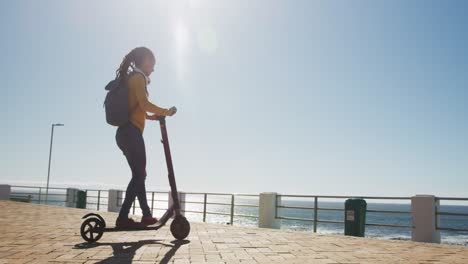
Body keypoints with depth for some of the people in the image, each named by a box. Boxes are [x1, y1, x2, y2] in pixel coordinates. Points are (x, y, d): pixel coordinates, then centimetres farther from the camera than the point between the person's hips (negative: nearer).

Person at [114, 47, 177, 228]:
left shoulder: (131, 79, 22)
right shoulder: (138, 77, -6)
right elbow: (144, 104, -18)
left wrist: (150, 116, 30)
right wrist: (166, 112, -9)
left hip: (125, 133, 9)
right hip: (132, 133, -9)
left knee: (138, 175, 12)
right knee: (139, 175, -6)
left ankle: (146, 214, 18)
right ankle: (123, 218, -7)